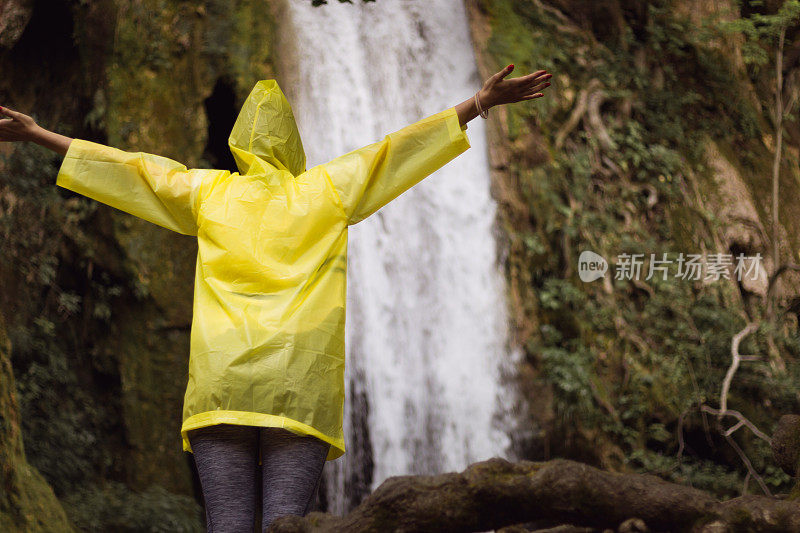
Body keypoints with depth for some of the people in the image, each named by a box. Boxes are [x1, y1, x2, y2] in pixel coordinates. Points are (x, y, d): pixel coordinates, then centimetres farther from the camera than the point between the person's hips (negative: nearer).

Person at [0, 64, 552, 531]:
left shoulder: (207, 192, 14)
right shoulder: (326, 191, 13)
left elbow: (124, 165, 19)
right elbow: (399, 149, 16)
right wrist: (480, 104, 21)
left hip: (220, 382, 1)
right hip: (302, 390, -1)